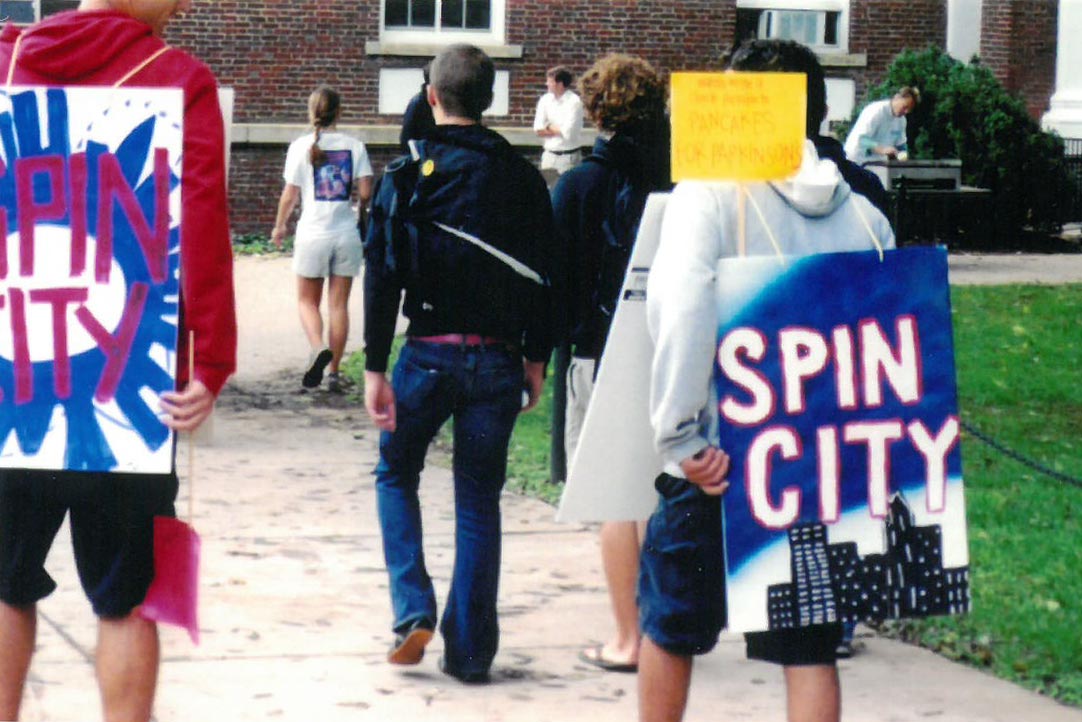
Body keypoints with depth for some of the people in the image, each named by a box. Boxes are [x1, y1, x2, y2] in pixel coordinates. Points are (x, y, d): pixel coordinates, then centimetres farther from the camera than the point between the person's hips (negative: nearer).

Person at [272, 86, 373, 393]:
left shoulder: (301, 146, -4)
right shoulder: (354, 146, -1)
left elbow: (290, 195, -2)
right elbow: (365, 193, -6)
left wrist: (279, 227, 14)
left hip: (313, 233, -1)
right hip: (346, 234, 1)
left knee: (307, 300, 11)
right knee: (339, 304, 8)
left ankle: (318, 346, -18)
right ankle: (334, 372, 9)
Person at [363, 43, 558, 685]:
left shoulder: (408, 176, -5)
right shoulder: (522, 178, 3)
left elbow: (383, 277, -8)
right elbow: (546, 276, 5)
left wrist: (375, 368, -6)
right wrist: (536, 359, 14)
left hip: (429, 354, -2)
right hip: (499, 360, 2)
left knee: (396, 474, 18)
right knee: (480, 500, 9)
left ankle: (414, 611, 1)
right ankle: (470, 650, 9)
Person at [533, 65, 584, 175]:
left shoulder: (574, 102, -12)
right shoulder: (545, 100, 4)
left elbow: (568, 132, -18)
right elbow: (539, 130, 0)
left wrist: (549, 127, -4)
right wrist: (559, 130, -8)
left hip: (569, 157, -5)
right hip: (549, 155, 5)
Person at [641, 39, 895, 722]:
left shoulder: (709, 196, -8)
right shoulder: (865, 215, 5)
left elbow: (681, 309, -22)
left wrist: (679, 433, -18)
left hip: (720, 463, -3)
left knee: (670, 626, 18)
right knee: (811, 651, 8)